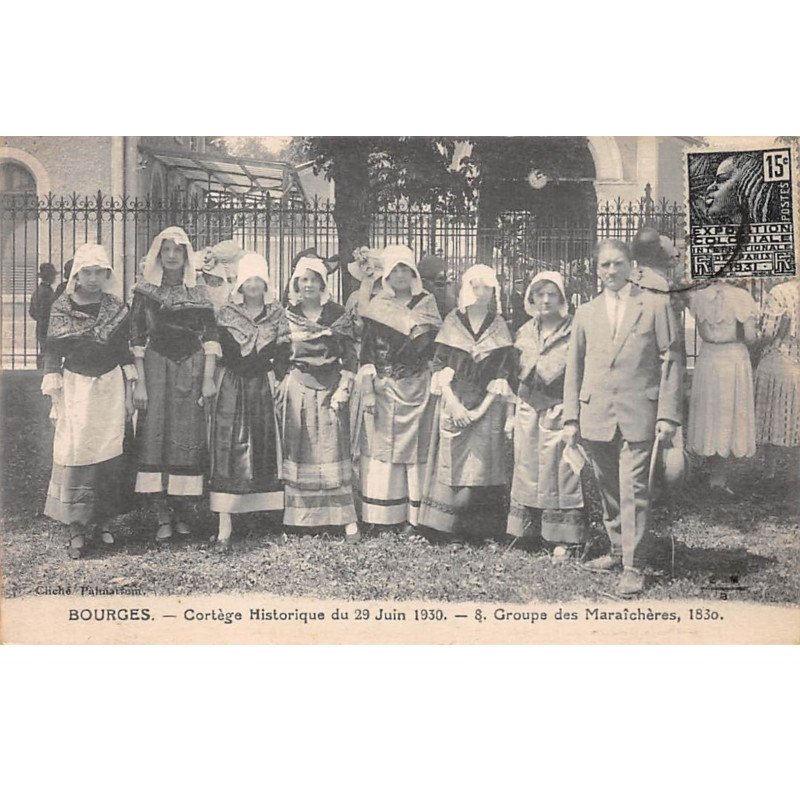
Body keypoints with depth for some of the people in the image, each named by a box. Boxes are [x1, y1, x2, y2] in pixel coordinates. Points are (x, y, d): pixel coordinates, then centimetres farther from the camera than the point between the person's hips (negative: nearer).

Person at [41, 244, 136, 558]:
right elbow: (53, 354, 2)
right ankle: (77, 529, 0)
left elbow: (123, 350, 9)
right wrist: (55, 397, -2)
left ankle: (102, 521, 15)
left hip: (110, 386, 2)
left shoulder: (116, 308, 4)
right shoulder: (62, 308, 0)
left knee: (108, 452, 2)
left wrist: (129, 393, 7)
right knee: (75, 453, -5)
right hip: (75, 387, -1)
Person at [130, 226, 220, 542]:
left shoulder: (199, 293, 7)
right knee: (155, 436, -5)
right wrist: (140, 382, -7)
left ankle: (181, 511, 12)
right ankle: (163, 517, 1)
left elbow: (210, 337, 4)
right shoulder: (145, 291, 4)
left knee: (188, 437, 0)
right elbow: (137, 339, 0)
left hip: (191, 367, 1)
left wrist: (208, 378, -5)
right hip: (156, 365, -1)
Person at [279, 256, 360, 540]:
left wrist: (343, 390, -8)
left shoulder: (338, 315, 2)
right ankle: (296, 516, 9)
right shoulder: (287, 315, 7)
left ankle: (347, 519, -2)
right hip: (296, 388, 2)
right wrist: (279, 386, 2)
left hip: (329, 388, -1)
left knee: (332, 450, -5)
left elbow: (351, 356, 0)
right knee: (295, 451, 1)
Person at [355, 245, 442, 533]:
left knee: (414, 448, 2)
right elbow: (366, 351, 1)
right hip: (383, 388, 0)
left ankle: (413, 516, 6)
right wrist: (367, 390, -7)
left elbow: (437, 346, 8)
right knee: (381, 448, 0)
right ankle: (378, 516, 6)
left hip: (417, 388, 1)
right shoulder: (376, 307, 5)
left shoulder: (427, 303, 8)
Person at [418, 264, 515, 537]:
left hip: (487, 406, 0)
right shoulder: (452, 322, 6)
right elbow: (439, 365, 1)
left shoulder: (499, 328, 6)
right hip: (453, 404, 0)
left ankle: (481, 531, 3)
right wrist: (452, 402, -9)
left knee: (482, 468, -3)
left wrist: (482, 408, -9)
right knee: (450, 463, -3)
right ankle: (446, 526, 3)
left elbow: (503, 373, 1)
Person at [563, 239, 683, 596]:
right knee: (608, 490, 13)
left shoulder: (655, 305, 2)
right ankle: (617, 550, 28)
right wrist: (571, 418, 7)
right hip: (595, 416, 4)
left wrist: (667, 415, -6)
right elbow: (574, 367, 13)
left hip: (638, 415, -4)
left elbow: (671, 361, 0)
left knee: (633, 491, -7)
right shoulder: (586, 312, 13)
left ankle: (633, 567, -1)